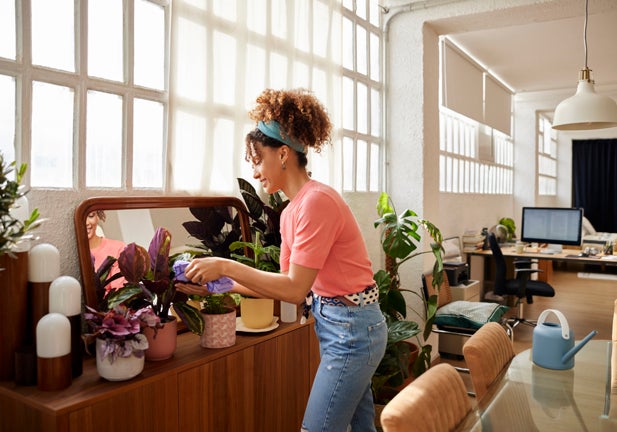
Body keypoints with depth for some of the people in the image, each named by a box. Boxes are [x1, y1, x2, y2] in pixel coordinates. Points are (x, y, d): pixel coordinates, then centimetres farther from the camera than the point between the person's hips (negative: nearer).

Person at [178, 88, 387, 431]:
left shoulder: (316, 201, -22)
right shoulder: (293, 209, 7)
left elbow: (295, 289, -23)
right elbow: (288, 283, 7)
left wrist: (226, 267, -19)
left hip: (351, 330, -9)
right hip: (345, 327, 9)